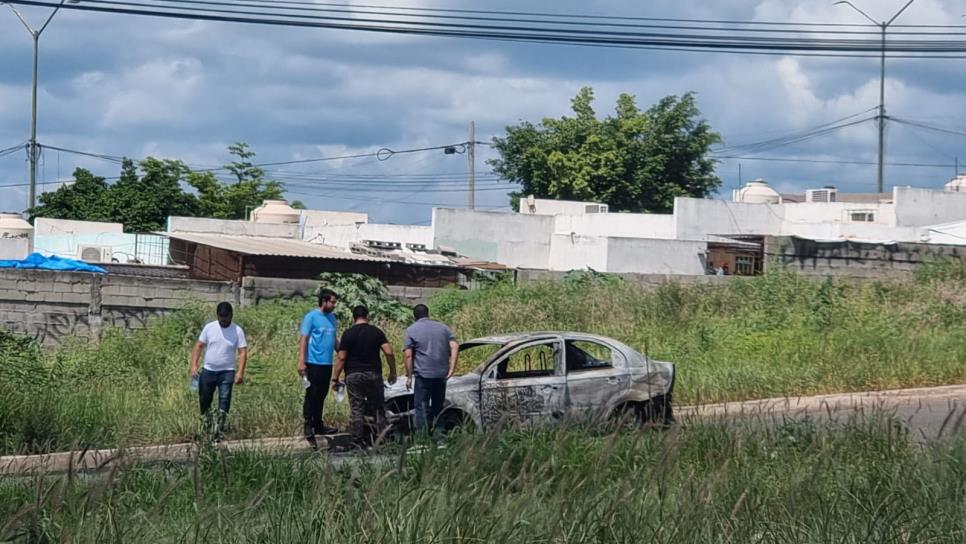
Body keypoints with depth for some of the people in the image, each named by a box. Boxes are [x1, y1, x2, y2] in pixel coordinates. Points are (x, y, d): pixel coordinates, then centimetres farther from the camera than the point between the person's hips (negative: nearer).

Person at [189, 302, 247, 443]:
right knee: (204, 400, 7)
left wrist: (240, 372, -19)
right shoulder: (209, 328, 0)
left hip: (227, 372, -2)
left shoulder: (237, 331, -5)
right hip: (208, 371, 2)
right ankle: (205, 425, 26)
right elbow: (199, 346, 3)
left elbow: (243, 352, -8)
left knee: (224, 402, -10)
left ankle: (218, 432, -8)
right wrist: (194, 365, -7)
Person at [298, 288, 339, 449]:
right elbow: (303, 339, -11)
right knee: (312, 396, -4)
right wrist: (301, 362, -17)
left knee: (321, 396, 14)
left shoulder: (331, 318, 13)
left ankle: (318, 425, 24)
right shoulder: (311, 317, -8)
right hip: (314, 363, -7)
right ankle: (308, 428, -2)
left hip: (327, 364, 7)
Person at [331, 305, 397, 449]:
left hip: (353, 376, -1)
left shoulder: (348, 334, -3)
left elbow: (341, 358, -6)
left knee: (356, 410, 2)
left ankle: (358, 441, 0)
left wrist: (335, 379, -1)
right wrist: (393, 372, 5)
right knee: (378, 408, 10)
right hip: (373, 375, 1)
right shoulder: (377, 332, 1)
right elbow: (389, 353, -6)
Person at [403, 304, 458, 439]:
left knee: (422, 407, -1)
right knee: (438, 407, 15)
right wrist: (452, 369, -4)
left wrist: (409, 376, -3)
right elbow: (455, 347, 0)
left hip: (423, 374, -4)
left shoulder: (411, 330, 0)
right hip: (441, 375, 4)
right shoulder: (443, 327, 11)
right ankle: (439, 437, 12)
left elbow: (408, 355, -7)